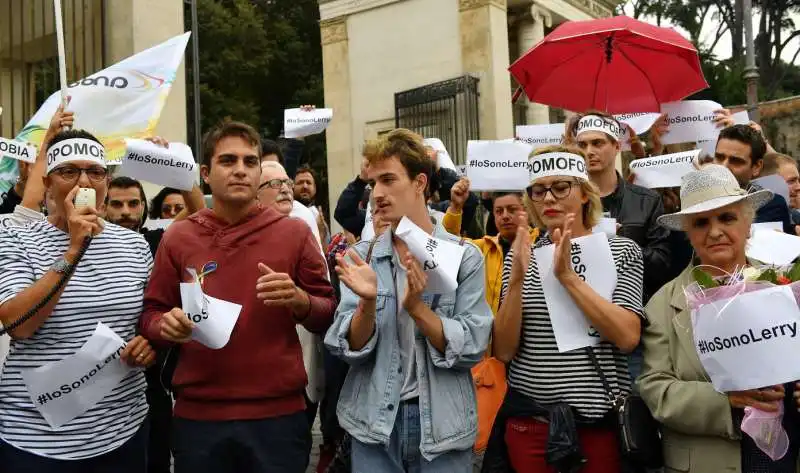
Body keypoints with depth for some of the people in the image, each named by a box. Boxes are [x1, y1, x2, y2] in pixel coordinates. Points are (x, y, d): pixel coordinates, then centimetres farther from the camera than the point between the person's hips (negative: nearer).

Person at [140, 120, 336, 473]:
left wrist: (299, 301, -18)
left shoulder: (294, 233, 0)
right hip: (197, 416, 1)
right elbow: (151, 314, 9)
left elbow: (329, 318, 2)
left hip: (278, 415, -1)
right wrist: (166, 325, -12)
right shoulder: (177, 237, 4)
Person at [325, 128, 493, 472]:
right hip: (373, 421, 2)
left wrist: (417, 308, -23)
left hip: (443, 423, -1)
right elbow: (350, 348, -5)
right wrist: (367, 304, -23)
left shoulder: (465, 256, -6)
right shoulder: (362, 256, -1)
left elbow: (472, 348, -11)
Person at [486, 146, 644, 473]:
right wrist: (517, 279, -18)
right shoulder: (521, 256, 3)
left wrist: (567, 276, -22)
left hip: (600, 419, -1)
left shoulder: (621, 250, -2)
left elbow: (627, 338, -15)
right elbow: (503, 351, -5)